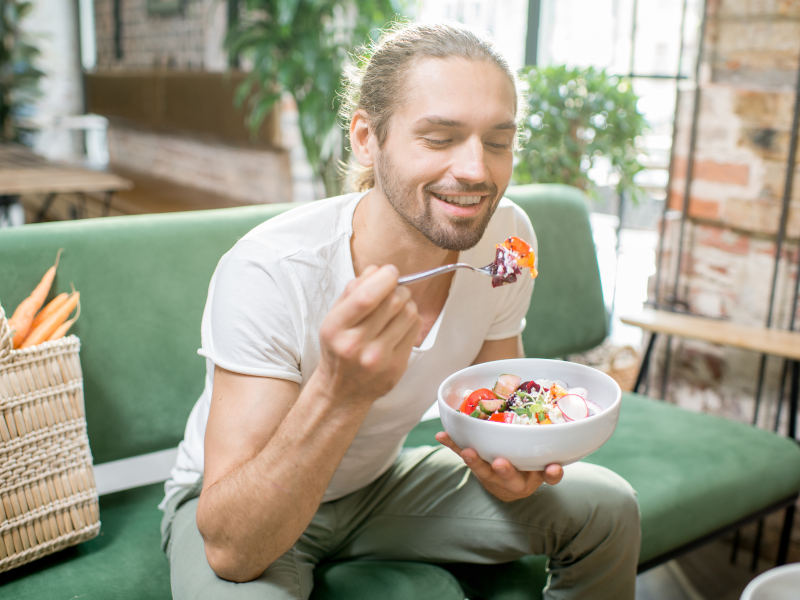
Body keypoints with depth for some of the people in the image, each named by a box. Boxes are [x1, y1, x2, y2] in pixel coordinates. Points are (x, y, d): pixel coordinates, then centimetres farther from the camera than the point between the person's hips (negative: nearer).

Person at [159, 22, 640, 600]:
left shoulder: (507, 238, -17)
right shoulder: (268, 272, -33)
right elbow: (230, 549, -34)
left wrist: (502, 464, -27)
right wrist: (339, 393, -51)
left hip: (379, 481, 5)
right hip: (232, 505, -4)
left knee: (607, 508, -5)